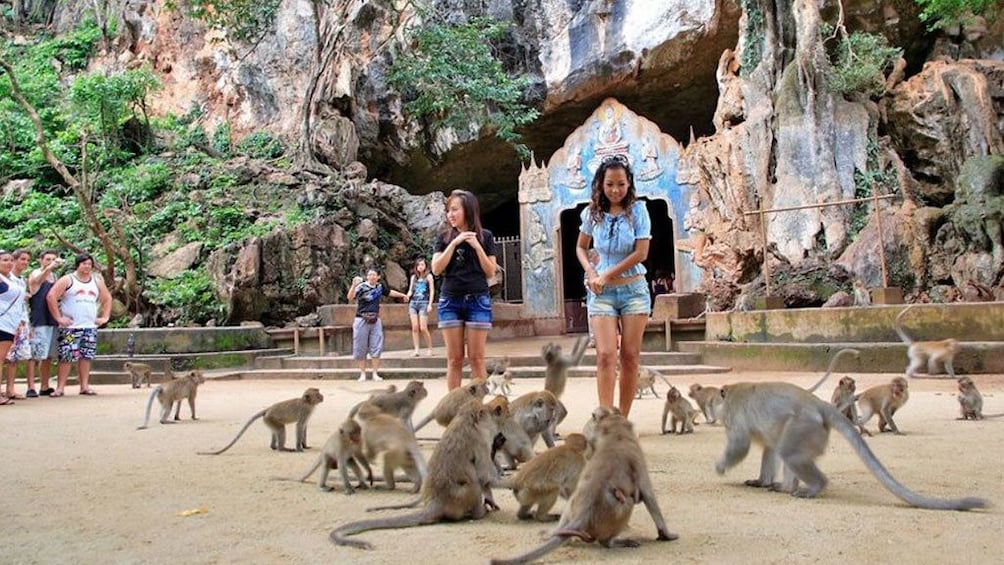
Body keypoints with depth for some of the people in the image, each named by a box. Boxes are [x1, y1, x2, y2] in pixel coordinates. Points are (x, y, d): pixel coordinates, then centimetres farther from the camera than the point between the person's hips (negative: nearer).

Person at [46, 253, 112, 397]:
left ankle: (84, 386, 9)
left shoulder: (97, 281, 14)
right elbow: (51, 297, -8)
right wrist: (58, 317, -11)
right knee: (66, 357, -6)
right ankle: (60, 387, -1)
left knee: (86, 357, 4)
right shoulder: (67, 280, -1)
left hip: (90, 326, 4)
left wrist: (105, 317, 11)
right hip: (70, 327, -4)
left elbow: (107, 299, 23)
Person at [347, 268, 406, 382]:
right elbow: (350, 297, -27)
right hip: (362, 320, -4)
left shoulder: (380, 287, 6)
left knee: (376, 348, 4)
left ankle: (375, 374, 11)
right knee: (361, 348, 1)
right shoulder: (362, 287, -11)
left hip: (375, 321, 4)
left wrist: (402, 295, 38)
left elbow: (390, 292, 27)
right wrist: (353, 286, -44)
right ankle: (362, 374, 11)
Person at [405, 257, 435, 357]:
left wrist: (430, 304, -8)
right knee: (414, 328, -3)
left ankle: (430, 349, 1)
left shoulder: (428, 276, 3)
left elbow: (432, 291, 0)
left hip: (424, 303, -4)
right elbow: (410, 290, 18)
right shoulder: (414, 277, 15)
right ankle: (416, 350, -1)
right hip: (413, 303, 4)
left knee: (423, 328, -11)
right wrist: (408, 295, -5)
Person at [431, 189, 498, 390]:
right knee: (454, 358, 2)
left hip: (478, 301, -1)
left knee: (476, 358, -1)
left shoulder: (485, 236, 5)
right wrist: (454, 243, -9)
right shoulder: (444, 238, 8)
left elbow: (490, 272, 2)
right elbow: (436, 269, -3)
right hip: (450, 301, 1)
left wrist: (477, 246, -10)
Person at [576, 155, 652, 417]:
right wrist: (590, 273, -4)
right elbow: (581, 247, 15)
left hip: (633, 289, -1)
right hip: (602, 291, 1)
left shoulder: (637, 209, -4)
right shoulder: (592, 213, 2)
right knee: (606, 355, -10)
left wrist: (607, 275, -9)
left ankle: (623, 418, 11)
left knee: (630, 356, 2)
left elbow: (641, 253, -9)